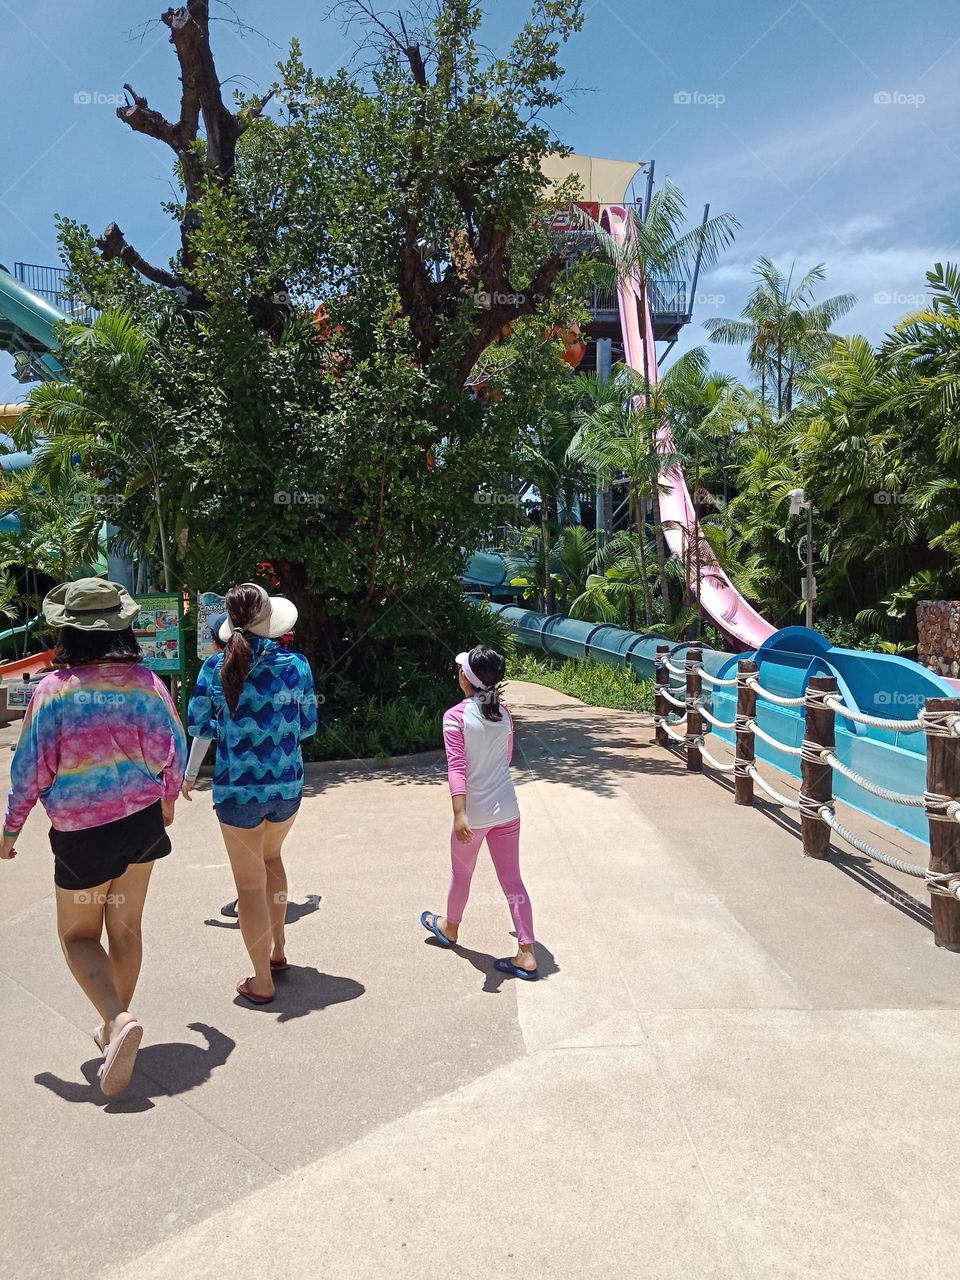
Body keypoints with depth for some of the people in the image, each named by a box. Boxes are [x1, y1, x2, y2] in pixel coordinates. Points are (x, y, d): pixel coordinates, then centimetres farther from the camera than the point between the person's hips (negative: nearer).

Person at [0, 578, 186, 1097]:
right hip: (142, 821, 4)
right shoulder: (145, 681, -6)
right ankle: (116, 1025, 34)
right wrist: (167, 799, 20)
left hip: (82, 834, -3)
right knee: (125, 928, 19)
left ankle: (118, 1020, -6)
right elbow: (173, 752, 0)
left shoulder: (54, 689, -15)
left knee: (78, 935, 14)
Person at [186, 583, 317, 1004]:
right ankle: (278, 949, 38)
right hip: (287, 786, 3)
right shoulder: (296, 664, -7)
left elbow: (196, 725, 1)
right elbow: (307, 725, 2)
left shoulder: (216, 667, -9)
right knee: (272, 857, 29)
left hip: (237, 790, -2)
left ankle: (262, 982, 20)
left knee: (251, 883, 10)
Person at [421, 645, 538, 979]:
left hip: (474, 813, -4)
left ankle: (450, 927, 44)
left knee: (461, 874, 19)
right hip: (507, 810, 4)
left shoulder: (455, 716, -13)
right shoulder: (504, 714, 3)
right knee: (512, 880, 7)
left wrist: (460, 814, -25)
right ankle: (526, 954, 7)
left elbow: (457, 767, -21)